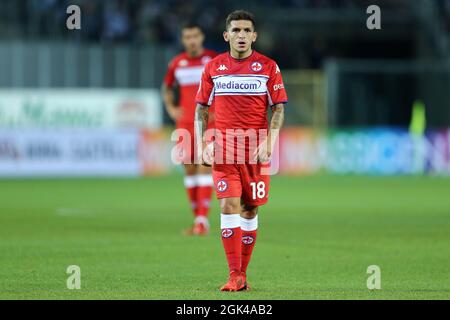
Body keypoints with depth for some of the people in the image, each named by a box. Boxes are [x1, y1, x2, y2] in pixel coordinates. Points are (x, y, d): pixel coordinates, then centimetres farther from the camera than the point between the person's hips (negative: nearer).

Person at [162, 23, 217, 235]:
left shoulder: (214, 60, -2)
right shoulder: (177, 63, 7)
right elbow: (167, 87, 24)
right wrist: (171, 108, 9)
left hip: (208, 121, -4)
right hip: (184, 123, 4)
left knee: (204, 166, -15)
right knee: (188, 168, 5)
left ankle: (203, 219, -18)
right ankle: (197, 218, 14)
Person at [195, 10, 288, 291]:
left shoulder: (268, 67, 2)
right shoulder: (214, 67, 6)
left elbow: (279, 108, 2)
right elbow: (202, 108, 13)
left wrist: (269, 143, -10)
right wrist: (202, 144, 3)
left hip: (256, 150, 0)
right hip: (223, 149, 0)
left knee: (250, 210, 4)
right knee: (229, 206, -11)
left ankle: (243, 272, 15)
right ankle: (235, 276, -11)